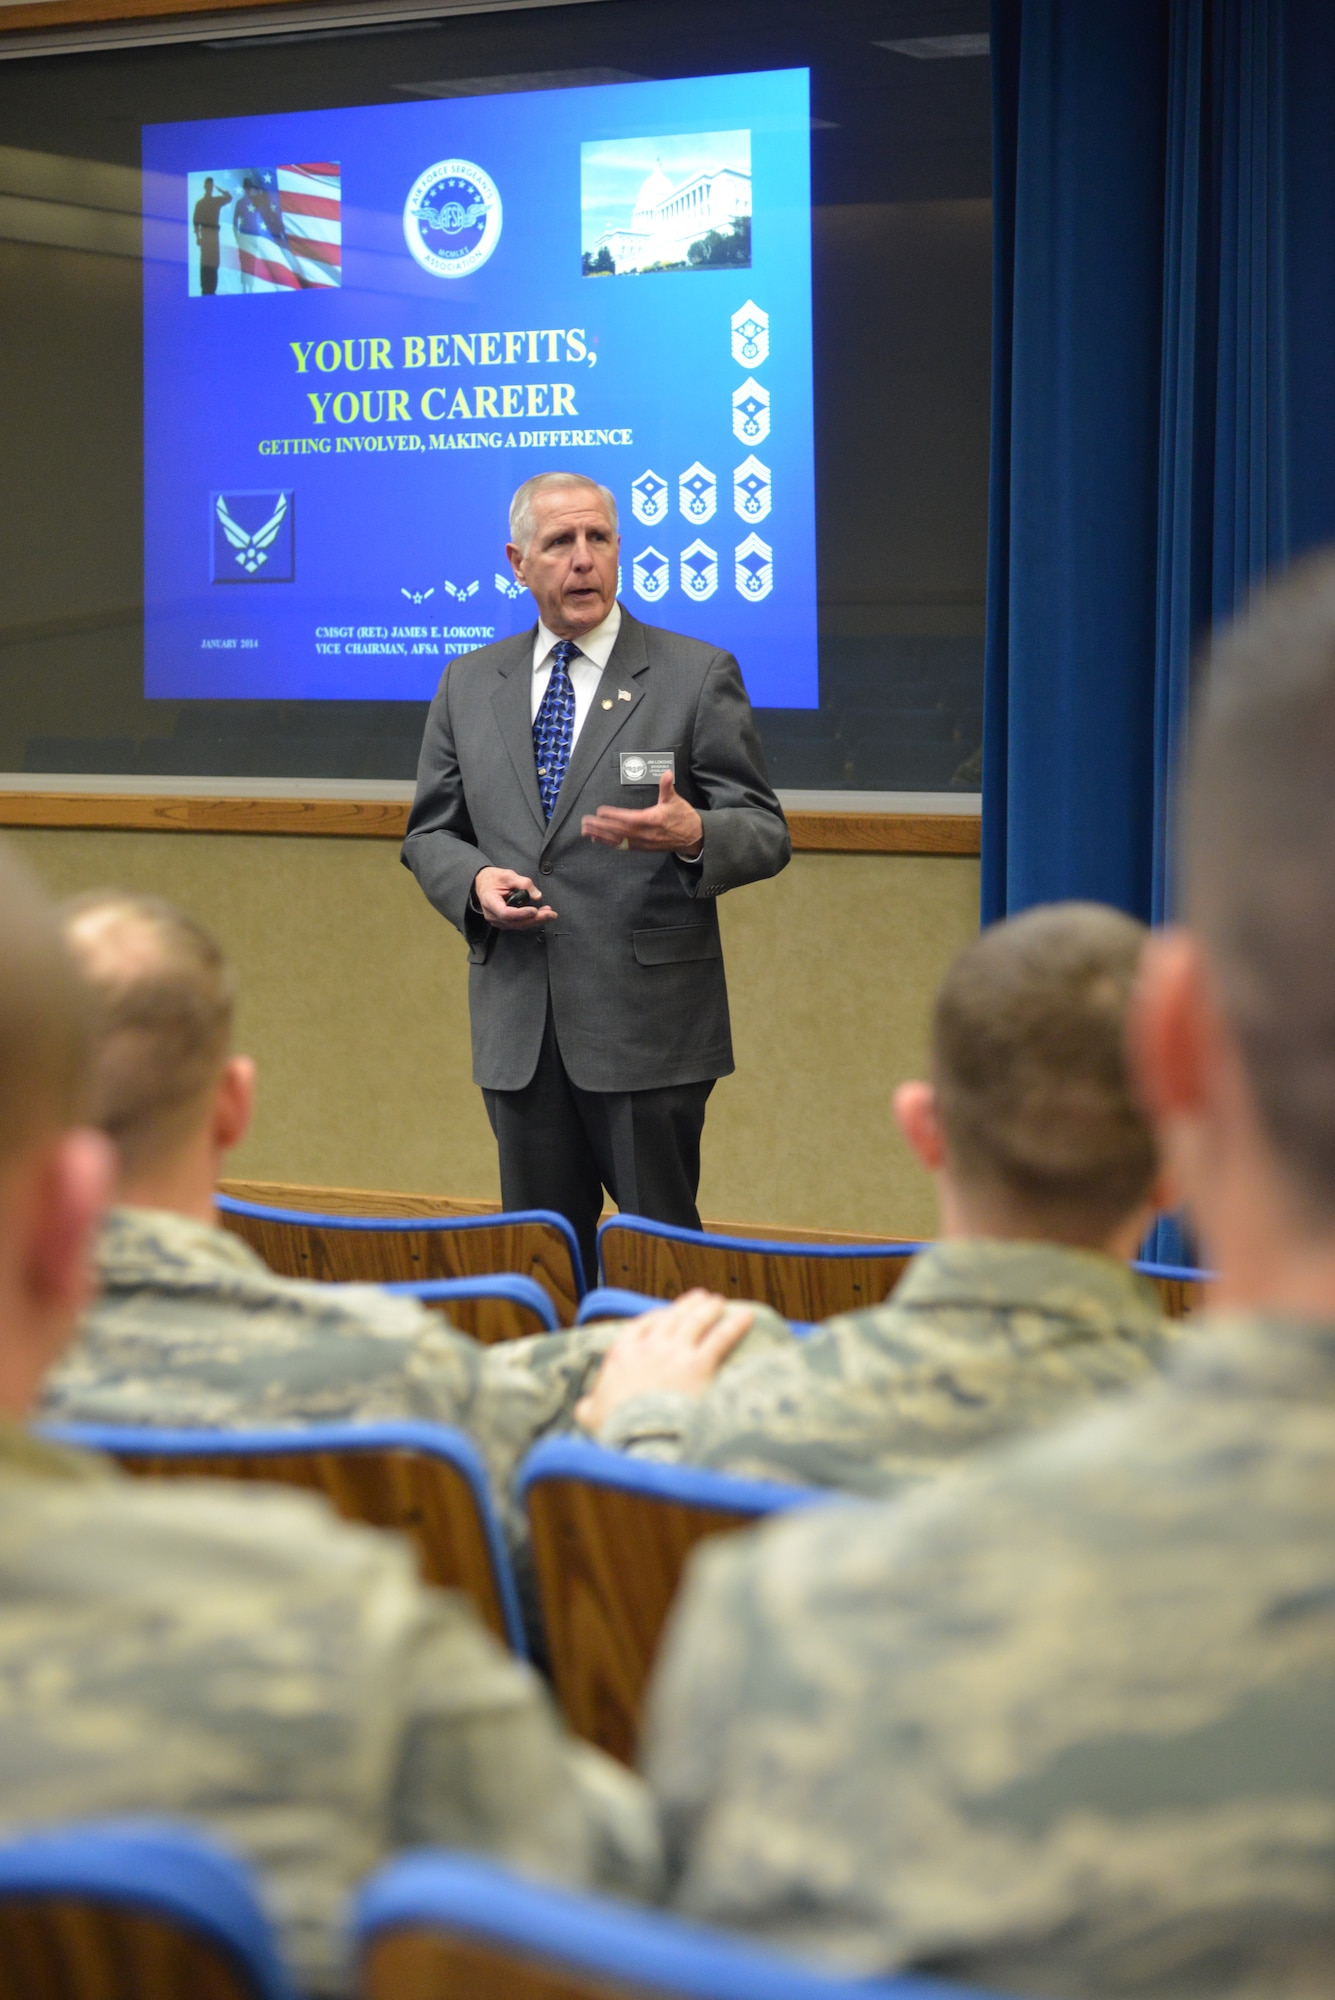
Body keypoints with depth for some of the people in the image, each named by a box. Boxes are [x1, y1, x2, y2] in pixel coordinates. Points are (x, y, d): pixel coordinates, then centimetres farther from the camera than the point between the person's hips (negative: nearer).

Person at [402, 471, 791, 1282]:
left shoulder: (698, 676, 0)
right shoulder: (469, 684, 12)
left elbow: (766, 835, -2)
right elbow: (430, 833, 16)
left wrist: (695, 836, -25)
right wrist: (474, 881, -7)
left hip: (648, 1027, -4)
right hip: (518, 1028, 4)